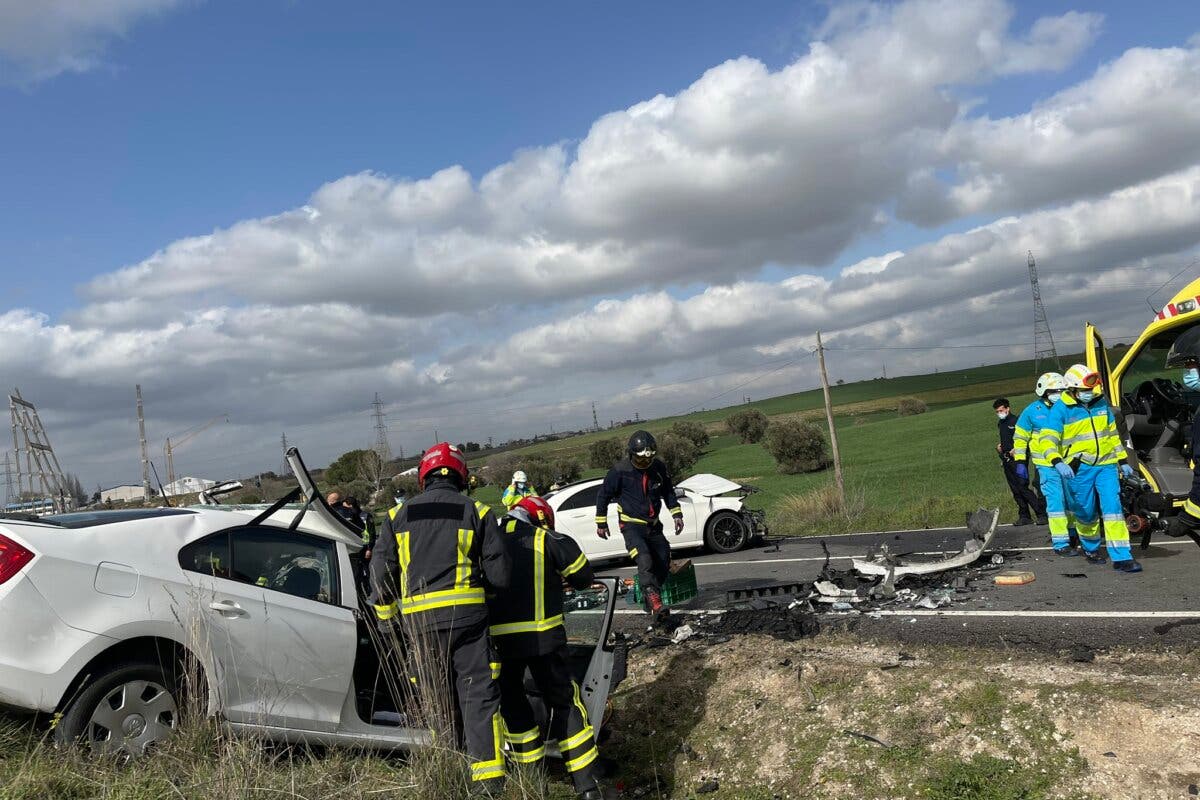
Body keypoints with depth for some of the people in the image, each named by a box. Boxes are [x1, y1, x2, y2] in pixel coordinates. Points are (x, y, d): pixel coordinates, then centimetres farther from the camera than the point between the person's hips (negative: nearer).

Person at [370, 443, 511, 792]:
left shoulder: (399, 515, 11)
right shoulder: (476, 511, 5)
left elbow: (380, 573, 9)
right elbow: (498, 573, 1)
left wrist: (387, 620, 19)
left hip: (418, 619, 2)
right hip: (466, 613, -2)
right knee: (479, 696, 1)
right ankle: (488, 781, -1)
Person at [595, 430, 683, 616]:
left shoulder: (659, 467, -2)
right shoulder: (620, 471, -15)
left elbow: (668, 492, 15)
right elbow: (603, 495, -4)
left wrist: (676, 514, 9)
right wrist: (601, 523, 0)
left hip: (654, 524, 6)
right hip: (631, 525, -5)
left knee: (664, 562, 8)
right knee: (644, 560, -26)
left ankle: (652, 599, 24)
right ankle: (652, 597, -20)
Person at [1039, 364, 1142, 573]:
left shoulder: (1101, 403, 8)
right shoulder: (1061, 409, -8)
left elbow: (1113, 433, 20)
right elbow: (1048, 439, -17)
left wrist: (1123, 460, 19)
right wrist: (1057, 462, -32)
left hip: (1106, 465, 3)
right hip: (1079, 468, -3)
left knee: (1113, 508, -7)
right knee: (1086, 513, 8)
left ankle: (1121, 557, -8)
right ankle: (1091, 548, 34)